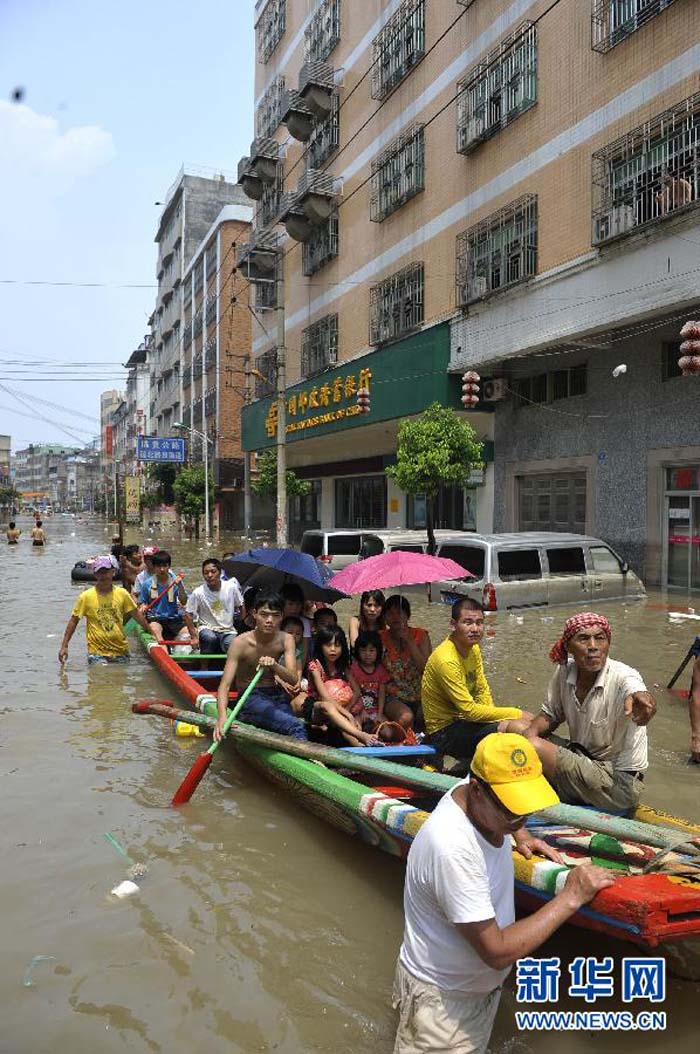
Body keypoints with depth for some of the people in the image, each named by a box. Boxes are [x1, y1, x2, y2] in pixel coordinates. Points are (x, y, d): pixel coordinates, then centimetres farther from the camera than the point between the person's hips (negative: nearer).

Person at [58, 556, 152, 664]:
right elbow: (73, 621, 1)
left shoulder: (122, 593, 2)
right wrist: (64, 646, -3)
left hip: (121, 651, 2)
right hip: (97, 652, -2)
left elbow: (136, 614, 9)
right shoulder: (86, 596, -3)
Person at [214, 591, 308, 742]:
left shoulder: (286, 639, -3)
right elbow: (225, 684, -23)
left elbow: (293, 679, -14)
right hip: (250, 700, -4)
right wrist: (222, 716, -42)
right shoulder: (241, 642, -15)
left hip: (277, 696, 4)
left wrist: (274, 665, -37)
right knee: (296, 726, -31)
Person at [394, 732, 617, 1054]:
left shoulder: (484, 799, -15)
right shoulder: (451, 848, -40)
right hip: (443, 1000, -8)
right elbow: (497, 951, -33)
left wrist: (521, 836, -2)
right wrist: (570, 897, -30)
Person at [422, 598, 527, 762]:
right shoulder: (446, 660, -26)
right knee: (515, 728, -25)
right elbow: (470, 710, -25)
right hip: (444, 732, -9)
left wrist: (491, 715, -11)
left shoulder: (473, 648, 3)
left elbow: (483, 691, 8)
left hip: (462, 720, 9)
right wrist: (517, 714, -20)